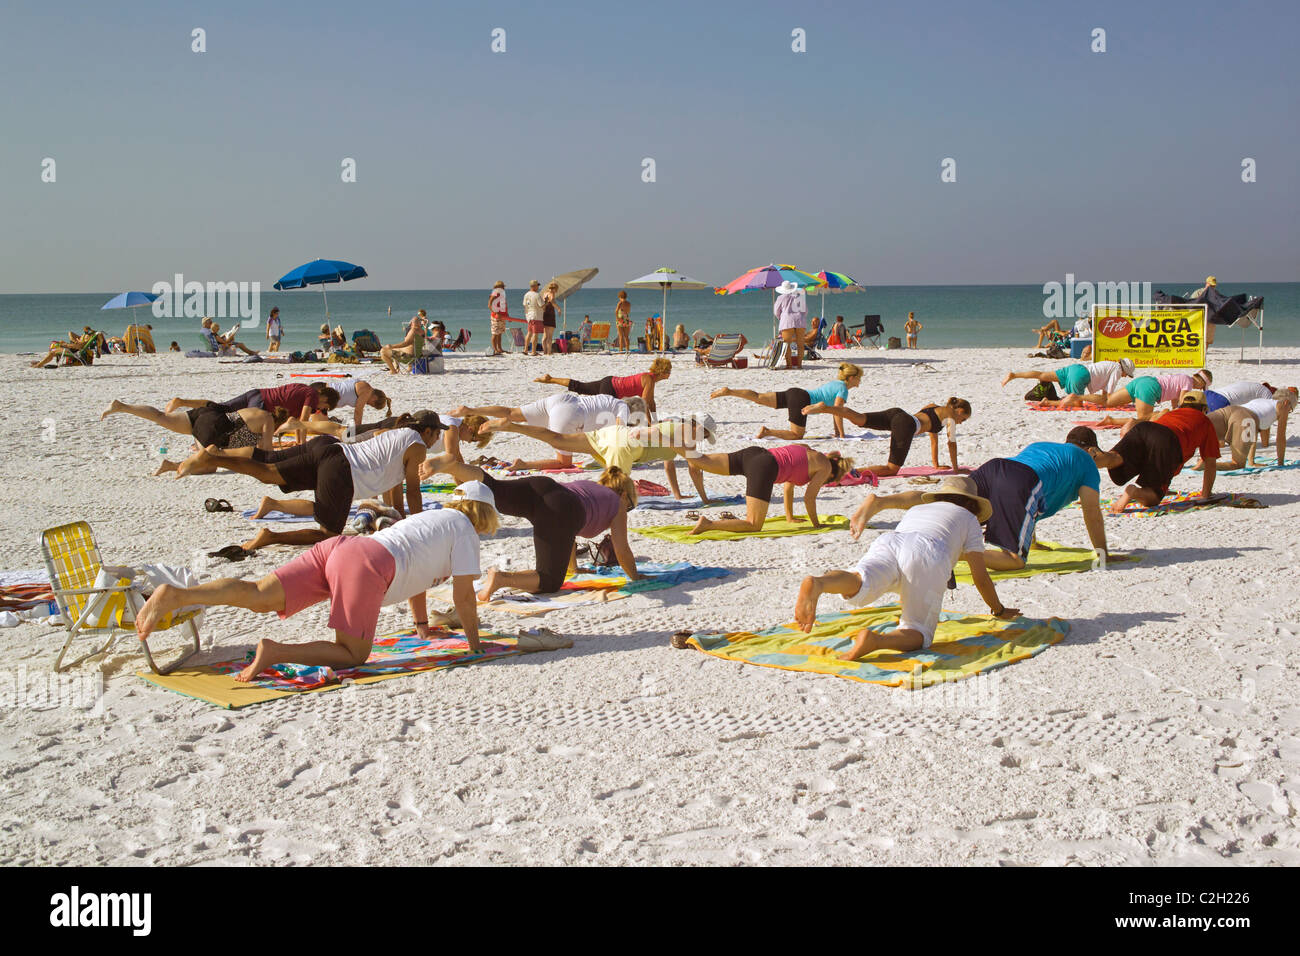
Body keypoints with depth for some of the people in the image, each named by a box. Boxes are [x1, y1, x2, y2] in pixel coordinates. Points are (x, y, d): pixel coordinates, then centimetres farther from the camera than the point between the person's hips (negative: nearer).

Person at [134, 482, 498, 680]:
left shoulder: (431, 516, 37)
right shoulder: (464, 529, 14)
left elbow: (414, 572, 47)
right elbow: (464, 596, 11)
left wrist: (423, 627, 56)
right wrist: (474, 644, 24)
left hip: (339, 546, 7)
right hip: (368, 567, -7)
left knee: (258, 596, -7)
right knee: (351, 655, -3)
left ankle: (174, 594, -25)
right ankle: (275, 652, -25)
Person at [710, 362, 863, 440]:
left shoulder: (835, 383, 26)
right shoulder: (843, 390, -3)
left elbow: (834, 409, 31)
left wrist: (836, 433, 31)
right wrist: (841, 434, -3)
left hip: (794, 393, 8)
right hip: (801, 400, -8)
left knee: (758, 398, -2)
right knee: (796, 435, -4)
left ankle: (728, 391, -13)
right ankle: (767, 432, -18)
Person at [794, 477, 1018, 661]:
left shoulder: (916, 510, 46)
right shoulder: (968, 518, 34)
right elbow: (980, 577, 31)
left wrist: (906, 603, 73)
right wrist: (1000, 611, 48)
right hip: (927, 556, -3)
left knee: (858, 584, -27)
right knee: (918, 635, -3)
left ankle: (816, 584, -63)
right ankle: (875, 640, -37)